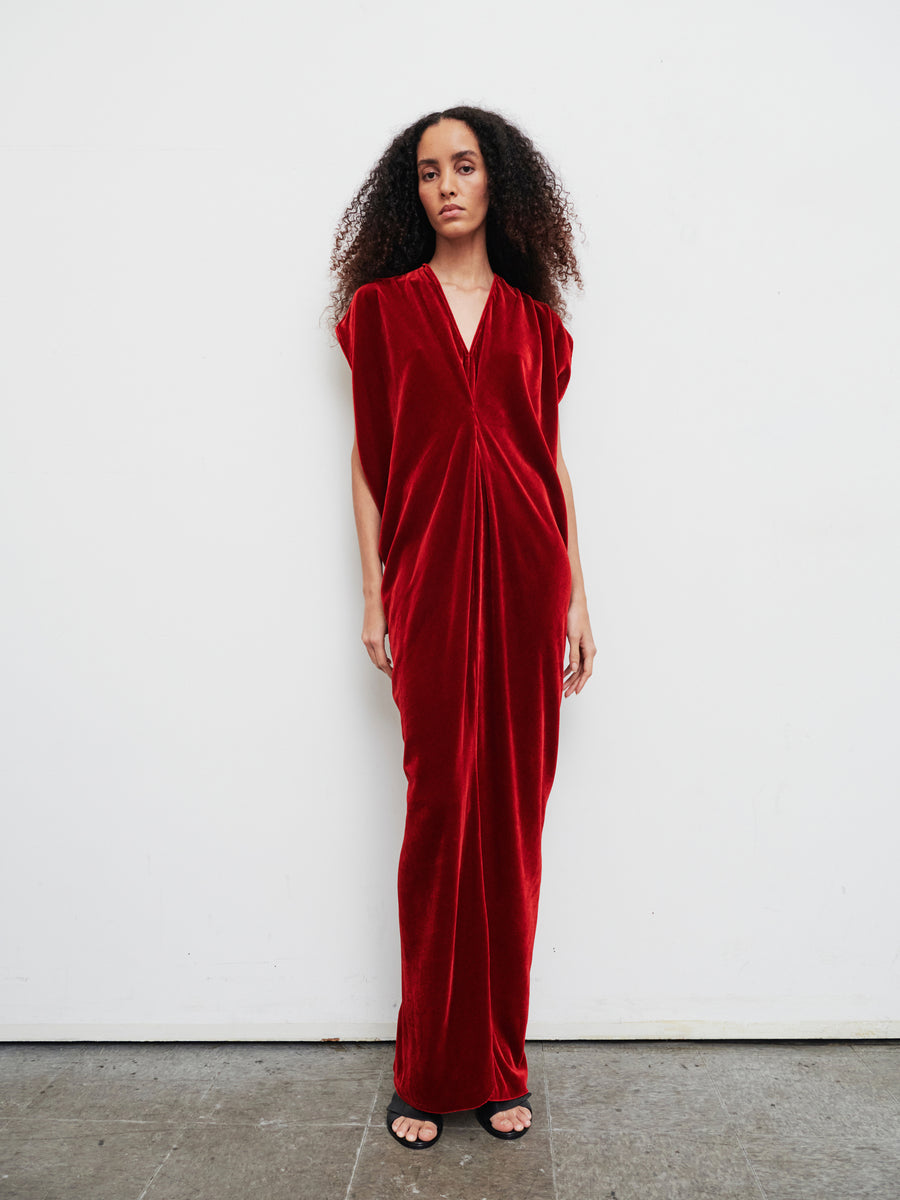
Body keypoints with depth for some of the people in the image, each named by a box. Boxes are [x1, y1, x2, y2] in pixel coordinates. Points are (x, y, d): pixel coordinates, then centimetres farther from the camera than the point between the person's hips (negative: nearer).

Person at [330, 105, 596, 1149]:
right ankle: (427, 1071, 17)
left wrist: (576, 597, 7)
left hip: (525, 572, 2)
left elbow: (554, 463, 12)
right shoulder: (382, 306, 9)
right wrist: (371, 595, -1)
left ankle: (499, 1063, 21)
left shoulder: (535, 320, 14)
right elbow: (368, 457, 6)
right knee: (441, 809, 0)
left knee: (514, 810, 4)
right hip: (429, 575, -2)